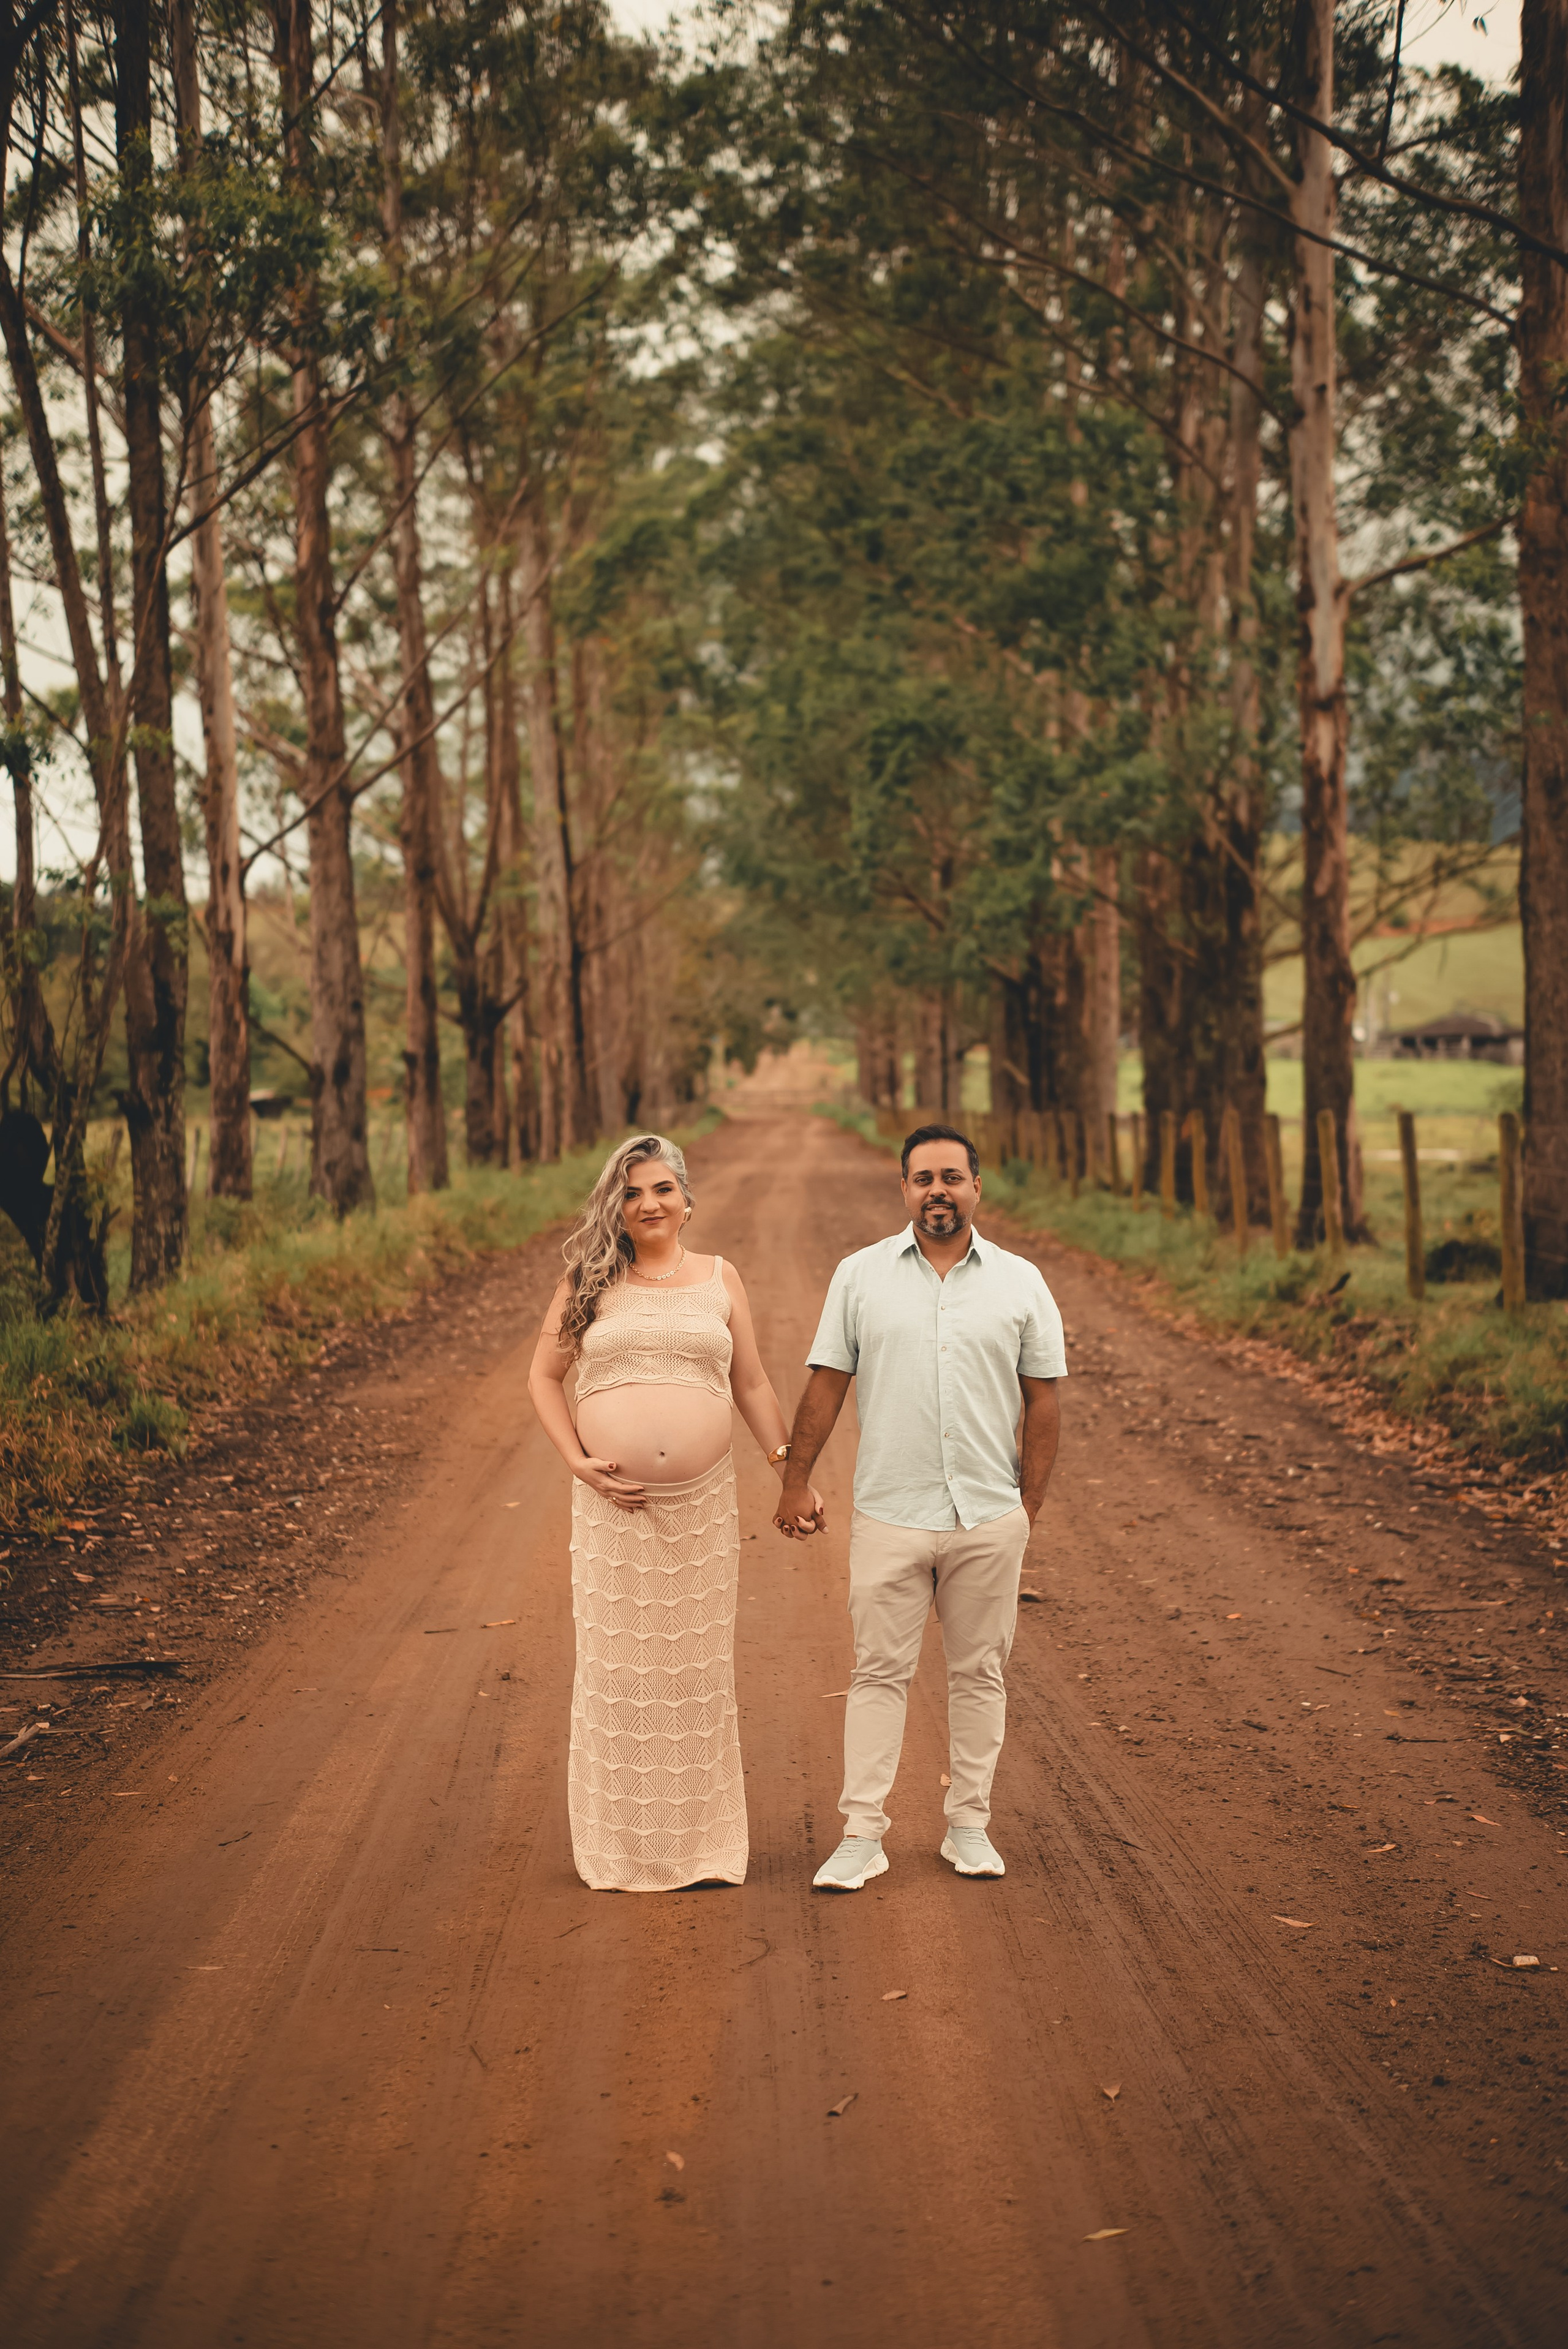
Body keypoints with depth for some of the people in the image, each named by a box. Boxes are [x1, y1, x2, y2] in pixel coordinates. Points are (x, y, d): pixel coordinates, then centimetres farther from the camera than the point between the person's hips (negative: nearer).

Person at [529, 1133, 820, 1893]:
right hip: (613, 1504, -1)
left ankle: (702, 1839, 19)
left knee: (699, 1664, 7)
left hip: (702, 1503, 1)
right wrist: (577, 1460, -4)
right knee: (617, 1661, 4)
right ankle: (618, 1845, 16)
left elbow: (751, 1384, 12)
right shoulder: (589, 1282, 3)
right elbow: (543, 1376, 9)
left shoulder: (720, 1279, 7)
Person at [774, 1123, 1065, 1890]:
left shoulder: (1020, 1282, 4)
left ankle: (969, 1825, 20)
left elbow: (1044, 1400, 6)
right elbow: (825, 1385, 5)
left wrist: (1030, 1503, 3)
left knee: (978, 1672, 9)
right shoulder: (860, 1276, 3)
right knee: (879, 1672, 1)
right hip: (889, 1515, -1)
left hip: (989, 1517, 1)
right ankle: (862, 1835, 6)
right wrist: (796, 1481, 3)